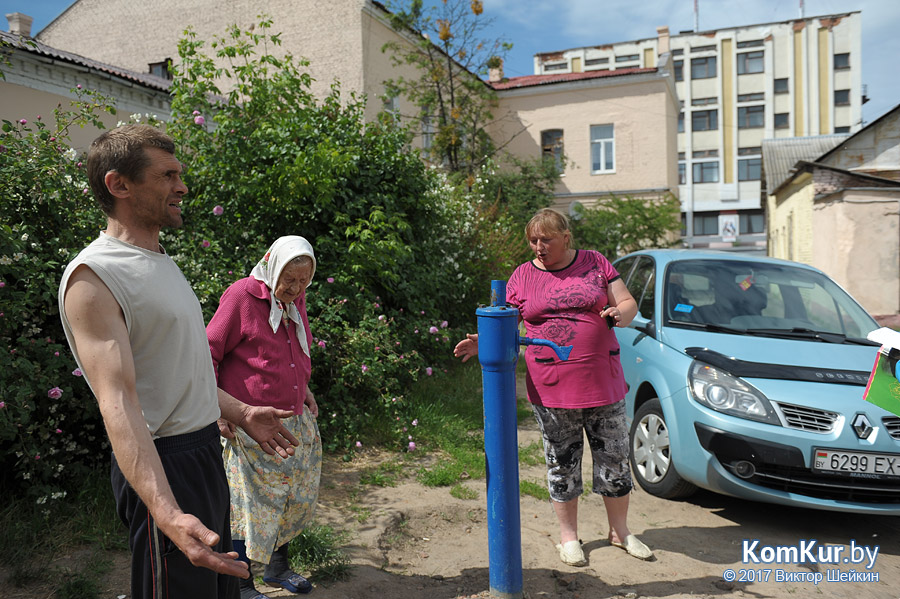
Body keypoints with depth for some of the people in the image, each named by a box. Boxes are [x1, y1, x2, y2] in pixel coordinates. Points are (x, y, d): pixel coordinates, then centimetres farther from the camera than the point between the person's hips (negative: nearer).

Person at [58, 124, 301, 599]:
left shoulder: (160, 261, 12)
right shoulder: (94, 276, -19)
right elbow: (118, 404, -30)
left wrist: (241, 413, 21)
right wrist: (168, 515, -40)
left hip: (206, 452, 10)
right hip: (163, 463, -9)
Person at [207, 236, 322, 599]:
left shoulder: (295, 300, 8)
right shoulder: (242, 295, -13)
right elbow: (208, 353, -10)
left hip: (295, 422, 8)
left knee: (294, 499, 17)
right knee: (251, 504, 3)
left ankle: (277, 566, 38)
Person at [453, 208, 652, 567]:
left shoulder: (595, 263, 5)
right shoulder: (523, 276, 4)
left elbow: (628, 303, 6)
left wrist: (619, 314, -16)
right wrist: (481, 342, -12)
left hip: (603, 382, 1)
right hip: (550, 388, 0)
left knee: (614, 459, 12)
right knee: (561, 464, 9)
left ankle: (620, 531, 33)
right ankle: (569, 537, 29)